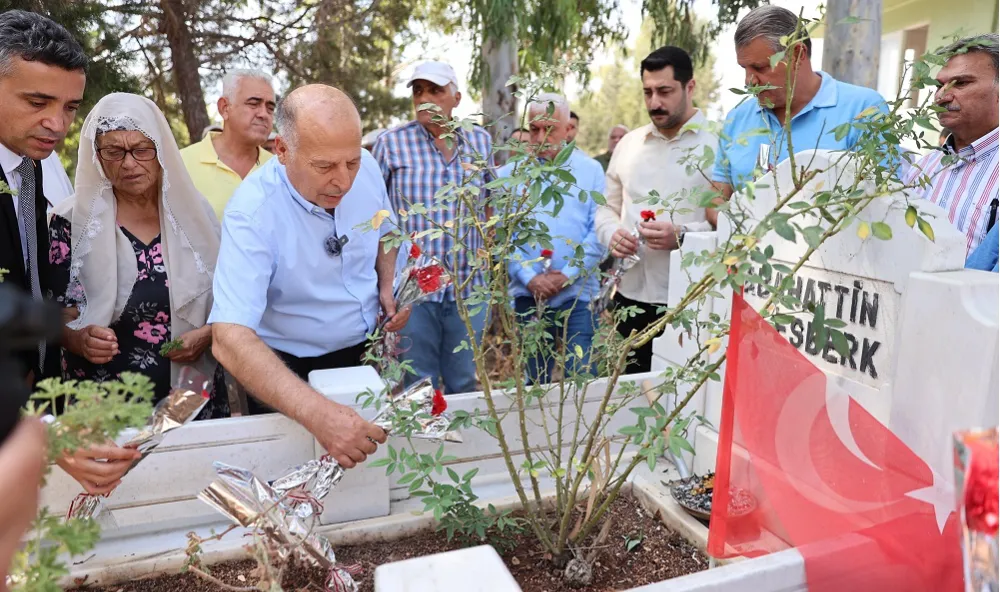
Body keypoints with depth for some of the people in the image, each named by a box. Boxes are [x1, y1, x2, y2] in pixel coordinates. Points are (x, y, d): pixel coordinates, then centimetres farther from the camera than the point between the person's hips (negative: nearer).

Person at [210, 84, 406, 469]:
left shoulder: (366, 167, -13)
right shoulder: (252, 213, -29)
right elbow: (230, 339, -38)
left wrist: (387, 285, -9)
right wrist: (316, 413, -50)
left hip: (367, 349, 5)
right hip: (288, 371, -4)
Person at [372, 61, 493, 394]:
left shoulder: (480, 141, 8)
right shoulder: (392, 142, -1)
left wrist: (486, 247, 10)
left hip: (468, 283, 3)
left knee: (463, 384, 15)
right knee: (419, 386, 7)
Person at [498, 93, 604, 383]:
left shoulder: (590, 171, 5)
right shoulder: (509, 174, 5)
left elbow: (599, 232, -2)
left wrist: (568, 274, -11)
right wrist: (530, 278, -11)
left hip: (577, 294, 0)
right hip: (528, 294, 1)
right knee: (534, 380, 11)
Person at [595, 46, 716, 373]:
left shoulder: (717, 144, -4)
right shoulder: (628, 143, 13)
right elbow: (607, 207, 19)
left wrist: (681, 236, -22)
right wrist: (611, 234, -2)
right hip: (631, 297, 5)